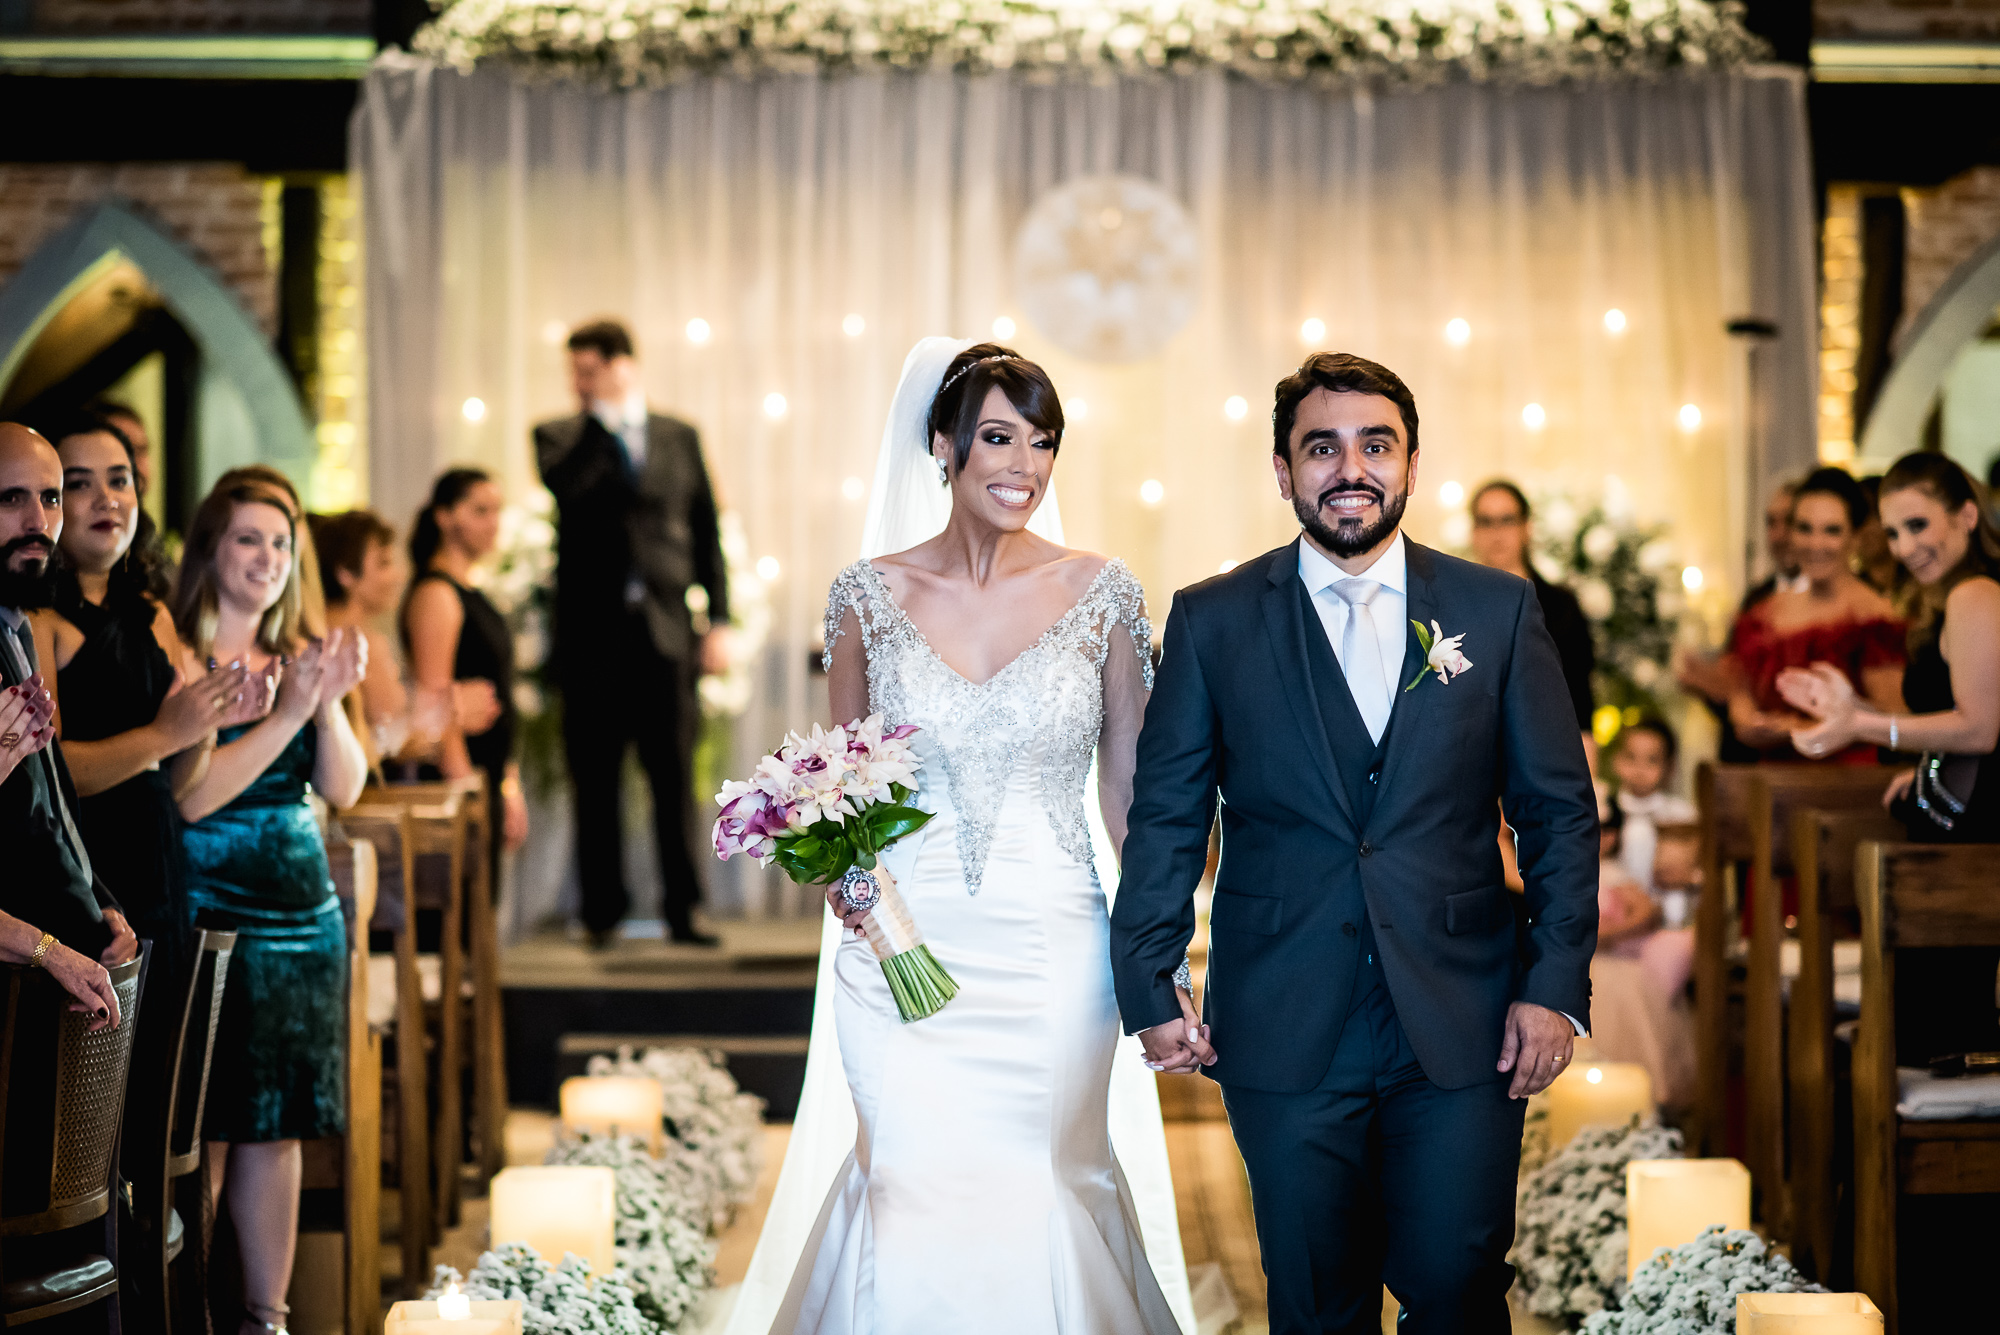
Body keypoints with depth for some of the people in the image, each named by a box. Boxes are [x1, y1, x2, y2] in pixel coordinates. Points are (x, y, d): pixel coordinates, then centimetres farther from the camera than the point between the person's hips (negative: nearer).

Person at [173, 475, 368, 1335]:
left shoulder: (296, 657, 12)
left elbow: (344, 790, 5)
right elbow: (191, 796, -17)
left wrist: (330, 705, -12)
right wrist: (285, 715, -21)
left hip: (302, 916, 6)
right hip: (208, 917, -6)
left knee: (278, 1128, 9)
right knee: (202, 1134, -4)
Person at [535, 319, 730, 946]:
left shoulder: (680, 438, 10)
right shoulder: (560, 437, 6)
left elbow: (707, 532, 11)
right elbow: (564, 486, -17)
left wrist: (718, 622, 4)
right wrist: (605, 416, -13)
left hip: (665, 631, 1)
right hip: (593, 634, -1)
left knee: (674, 779, 1)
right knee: (596, 784, 3)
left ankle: (681, 910, 9)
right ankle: (603, 911, 11)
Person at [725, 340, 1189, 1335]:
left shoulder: (1100, 594, 0)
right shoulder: (870, 594, 1)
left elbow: (1129, 787, 4)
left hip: (1053, 954, 0)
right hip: (906, 954, 0)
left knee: (1045, 1203, 5)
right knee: (914, 1206, -1)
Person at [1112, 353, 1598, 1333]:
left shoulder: (1499, 610, 5)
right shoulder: (1211, 622, 4)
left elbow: (1560, 810, 5)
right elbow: (1165, 819, 5)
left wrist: (1558, 986, -3)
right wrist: (1148, 988, -1)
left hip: (1465, 1029, 0)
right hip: (1285, 1034, 0)